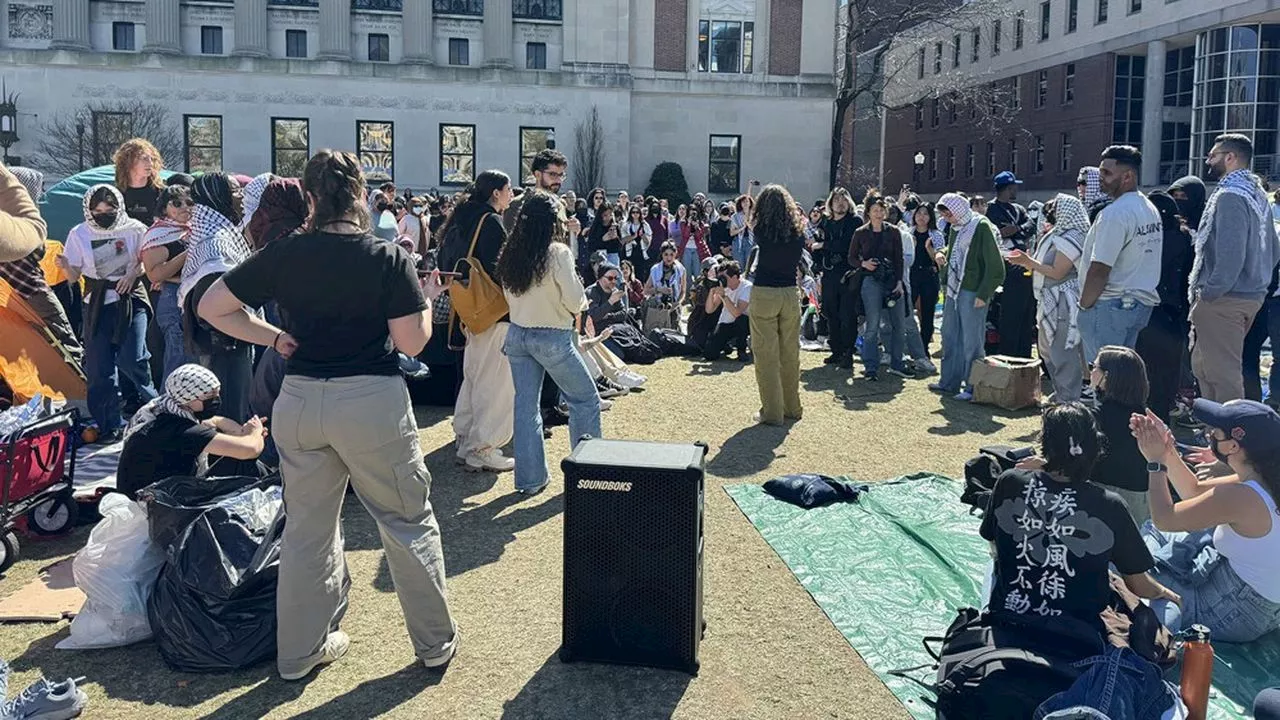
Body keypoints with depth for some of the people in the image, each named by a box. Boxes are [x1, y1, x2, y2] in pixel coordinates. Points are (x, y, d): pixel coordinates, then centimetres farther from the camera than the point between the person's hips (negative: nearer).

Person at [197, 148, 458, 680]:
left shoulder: (283, 254, 0)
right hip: (372, 402, -3)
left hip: (300, 400, 4)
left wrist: (273, 338, 8)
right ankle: (435, 643, 22)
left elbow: (210, 307, 3)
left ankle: (298, 652, 28)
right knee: (408, 523, 11)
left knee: (306, 528, 16)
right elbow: (412, 343, -10)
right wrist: (428, 298, 7)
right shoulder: (389, 258, -9)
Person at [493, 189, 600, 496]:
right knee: (585, 400, 10)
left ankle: (529, 478, 15)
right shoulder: (558, 253, -16)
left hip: (517, 335, 6)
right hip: (552, 338, -6)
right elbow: (575, 302, -14)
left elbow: (509, 296, 11)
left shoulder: (509, 253, 2)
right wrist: (582, 300, 6)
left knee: (525, 404, 11)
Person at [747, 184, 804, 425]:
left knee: (766, 354, 2)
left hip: (763, 294, -4)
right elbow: (797, 261, 9)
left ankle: (772, 412, 4)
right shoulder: (797, 231, 0)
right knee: (790, 353, 13)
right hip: (790, 294, 4)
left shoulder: (762, 229, -8)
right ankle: (792, 408, 24)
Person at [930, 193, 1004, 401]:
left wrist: (983, 294, -18)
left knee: (972, 341, -2)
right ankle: (949, 381, 26)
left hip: (972, 292, -9)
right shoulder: (955, 228, 12)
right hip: (953, 290, 9)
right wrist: (942, 255, 7)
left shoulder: (981, 227, -13)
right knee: (949, 336, 14)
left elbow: (995, 265, -16)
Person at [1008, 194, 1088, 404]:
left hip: (1064, 304, -11)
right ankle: (1061, 393, 27)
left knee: (1063, 352, -7)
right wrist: (1026, 260, 9)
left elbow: (1057, 272, -19)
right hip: (1052, 302, 11)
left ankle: (1069, 400, -1)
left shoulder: (1071, 238, -15)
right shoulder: (1058, 235, 16)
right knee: (1048, 349, 17)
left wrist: (1028, 261, -14)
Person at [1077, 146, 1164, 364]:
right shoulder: (1150, 209, 11)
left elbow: (1099, 271, -20)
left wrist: (1084, 305, -8)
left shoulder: (1114, 214, -18)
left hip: (1110, 305, -9)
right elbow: (1141, 262, 13)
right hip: (1142, 302, 9)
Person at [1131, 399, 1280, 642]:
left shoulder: (1239, 496, -32)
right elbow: (1195, 490, 10)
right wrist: (1167, 450, 0)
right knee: (1152, 532, 15)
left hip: (1233, 617, -9)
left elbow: (1164, 518, -21)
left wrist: (1156, 461, -11)